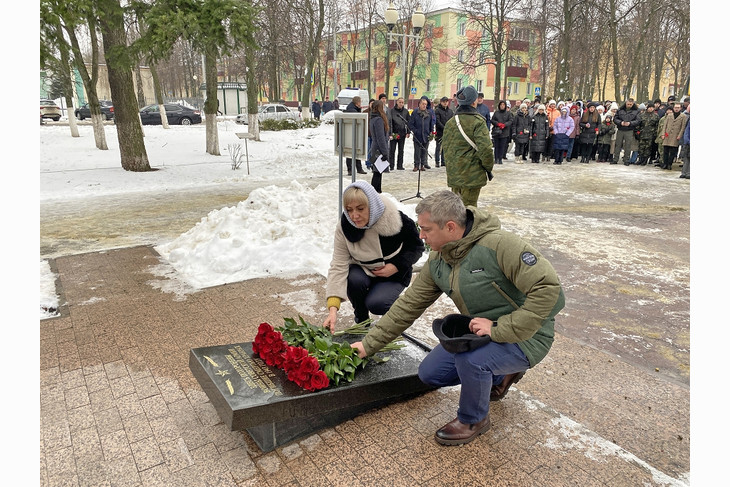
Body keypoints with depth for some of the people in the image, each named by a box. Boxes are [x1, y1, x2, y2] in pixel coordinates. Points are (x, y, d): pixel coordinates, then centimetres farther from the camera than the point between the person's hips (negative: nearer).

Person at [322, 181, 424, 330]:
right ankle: (361, 321, -2)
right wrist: (333, 309, -36)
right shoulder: (344, 227, -22)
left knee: (376, 304, -28)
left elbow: (417, 247, -7)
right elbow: (338, 266, -26)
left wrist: (396, 266, -23)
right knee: (354, 280, -32)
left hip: (394, 275, -2)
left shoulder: (397, 220, -25)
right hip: (363, 271, 2)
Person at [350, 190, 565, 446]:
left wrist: (500, 329, -32)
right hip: (480, 331, 8)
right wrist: (369, 344, 3)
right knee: (429, 373, 6)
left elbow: (548, 288, -32)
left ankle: (474, 420, -1)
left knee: (470, 359, -34)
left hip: (524, 337, -8)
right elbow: (408, 305, 3)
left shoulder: (499, 244, -28)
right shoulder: (437, 261, -3)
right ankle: (501, 375, 24)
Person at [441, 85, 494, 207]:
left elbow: (446, 148, 12)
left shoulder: (450, 122, 6)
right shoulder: (478, 122, -12)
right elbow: (485, 148, -17)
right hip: (472, 175, -6)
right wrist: (489, 167, -3)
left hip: (454, 173, 6)